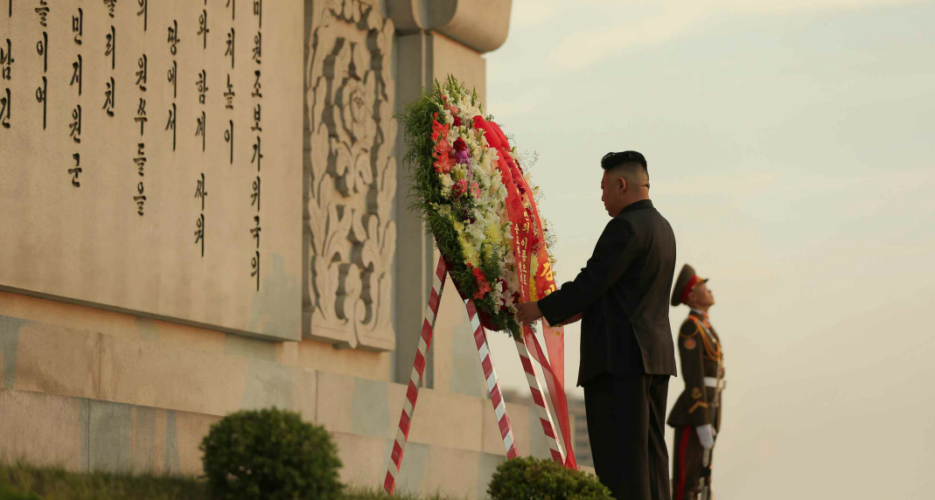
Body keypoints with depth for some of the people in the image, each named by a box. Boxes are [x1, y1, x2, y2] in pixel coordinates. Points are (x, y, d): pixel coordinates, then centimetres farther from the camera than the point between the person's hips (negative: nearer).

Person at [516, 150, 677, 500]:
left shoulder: (625, 227, -13)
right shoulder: (661, 227, 17)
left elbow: (591, 282, -15)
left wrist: (542, 309, -2)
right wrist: (579, 311, 27)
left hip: (620, 357, -10)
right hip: (655, 356, 10)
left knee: (620, 461, -10)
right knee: (650, 454, 9)